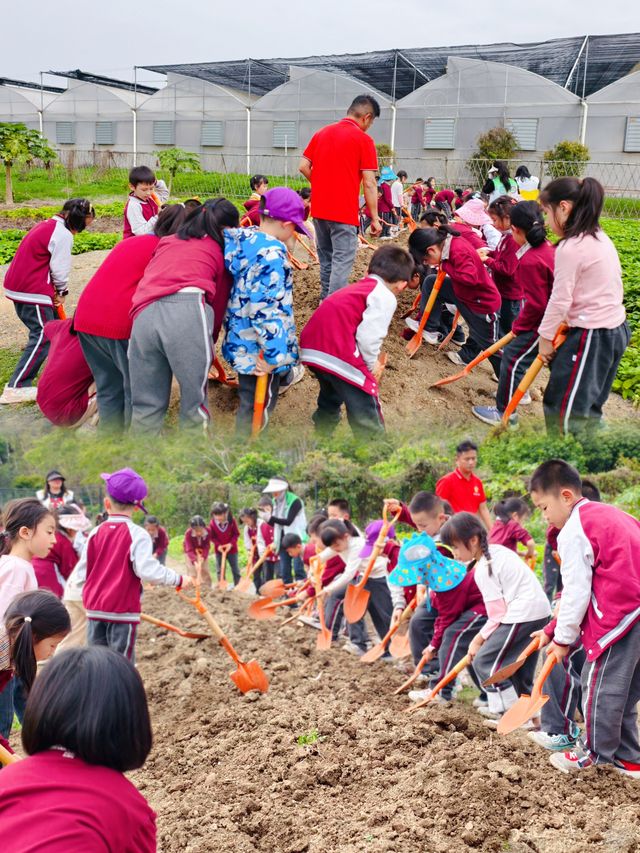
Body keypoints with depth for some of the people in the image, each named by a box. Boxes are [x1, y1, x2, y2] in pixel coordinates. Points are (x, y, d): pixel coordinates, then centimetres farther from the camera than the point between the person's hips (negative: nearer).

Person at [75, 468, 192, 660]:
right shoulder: (138, 535, -12)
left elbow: (82, 572, 7)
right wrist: (179, 579, -13)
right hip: (123, 610, -5)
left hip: (95, 609, 5)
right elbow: (147, 570, -22)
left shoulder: (96, 533, 3)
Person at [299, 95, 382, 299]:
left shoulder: (321, 133, 10)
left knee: (326, 260, 18)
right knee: (341, 263, -4)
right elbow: (369, 184, -11)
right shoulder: (363, 139, -8)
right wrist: (375, 218, -6)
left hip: (319, 209, 6)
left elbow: (303, 166, 8)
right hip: (344, 212, -6)